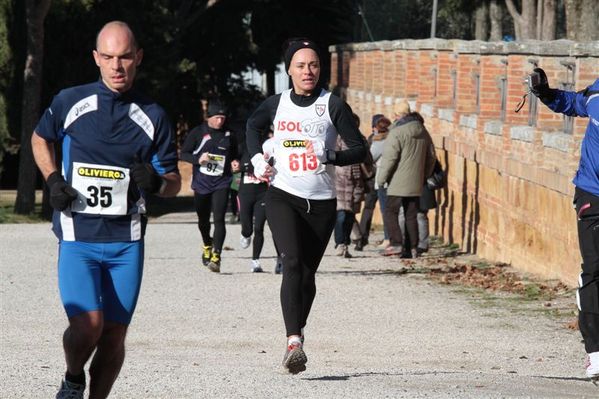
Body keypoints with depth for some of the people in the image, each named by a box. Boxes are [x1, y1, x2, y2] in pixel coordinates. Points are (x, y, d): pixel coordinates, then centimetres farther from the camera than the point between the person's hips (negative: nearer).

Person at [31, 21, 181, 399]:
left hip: (126, 242, 2)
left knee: (114, 335, 2)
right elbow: (41, 138, 22)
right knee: (87, 326, -16)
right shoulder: (70, 102, 2)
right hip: (77, 237, -2)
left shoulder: (153, 116, 4)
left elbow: (174, 180, 9)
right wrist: (53, 179, 5)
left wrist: (157, 182, -15)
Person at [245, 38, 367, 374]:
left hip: (321, 201, 0)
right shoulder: (276, 104, 6)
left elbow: (360, 149, -5)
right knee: (292, 264, -18)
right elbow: (253, 125, 28)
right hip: (283, 197, 0)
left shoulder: (333, 106, -3)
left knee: (307, 272, 8)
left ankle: (298, 334, 30)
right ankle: (294, 343, -27)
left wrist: (330, 157, -22)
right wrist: (258, 159, 12)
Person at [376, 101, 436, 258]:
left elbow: (389, 158, -16)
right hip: (416, 185, 7)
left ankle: (396, 244, -11)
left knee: (390, 212, -1)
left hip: (398, 183, -7)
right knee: (411, 216, 10)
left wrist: (381, 179, -8)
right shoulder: (423, 132, 11)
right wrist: (424, 176, 27)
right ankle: (413, 248, 9)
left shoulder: (397, 132, -13)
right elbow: (431, 156, 19)